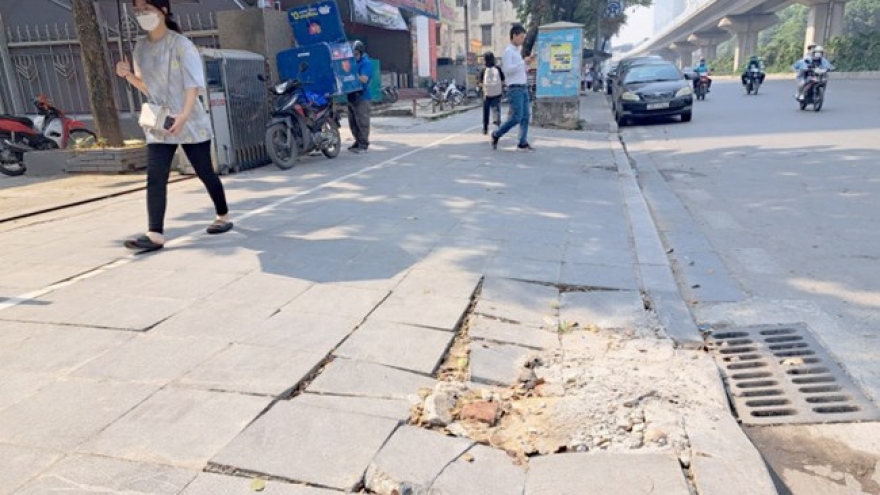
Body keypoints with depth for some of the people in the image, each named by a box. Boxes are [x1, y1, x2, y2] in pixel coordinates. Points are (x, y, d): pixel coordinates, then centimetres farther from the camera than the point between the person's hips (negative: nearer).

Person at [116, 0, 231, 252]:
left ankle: (223, 217, 25)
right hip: (158, 124, 5)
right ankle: (155, 235, -9)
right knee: (155, 179, -7)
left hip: (190, 122, -5)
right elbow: (147, 87, 17)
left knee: (205, 172, 6)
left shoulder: (180, 44, -8)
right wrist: (128, 75, -2)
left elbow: (193, 84, -15)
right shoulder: (140, 48, 9)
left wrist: (184, 116, -28)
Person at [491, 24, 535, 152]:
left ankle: (523, 143, 7)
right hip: (515, 89, -9)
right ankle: (496, 134, 7)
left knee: (525, 117, 4)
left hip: (523, 88, 9)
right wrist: (523, 61, -16)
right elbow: (508, 69, -18)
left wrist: (528, 63, 9)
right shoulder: (508, 51, -7)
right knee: (516, 117, -10)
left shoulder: (517, 51, 20)